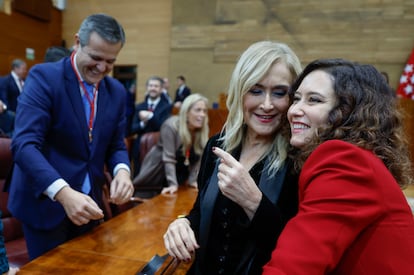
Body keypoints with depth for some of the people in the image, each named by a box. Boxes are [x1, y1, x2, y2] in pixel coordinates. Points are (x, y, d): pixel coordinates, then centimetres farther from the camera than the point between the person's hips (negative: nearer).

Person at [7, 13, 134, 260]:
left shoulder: (117, 91, 2)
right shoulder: (44, 76, -14)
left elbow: (116, 145, 6)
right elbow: (24, 144, -23)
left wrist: (122, 171, -17)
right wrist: (63, 192, -36)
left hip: (87, 202, 5)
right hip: (45, 202, -5)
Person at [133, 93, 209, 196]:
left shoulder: (202, 130, -7)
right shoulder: (170, 126, -23)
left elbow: (198, 158, -3)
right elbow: (169, 158, -27)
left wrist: (193, 180, -11)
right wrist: (173, 184, -33)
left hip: (179, 174, 4)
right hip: (159, 170, -4)